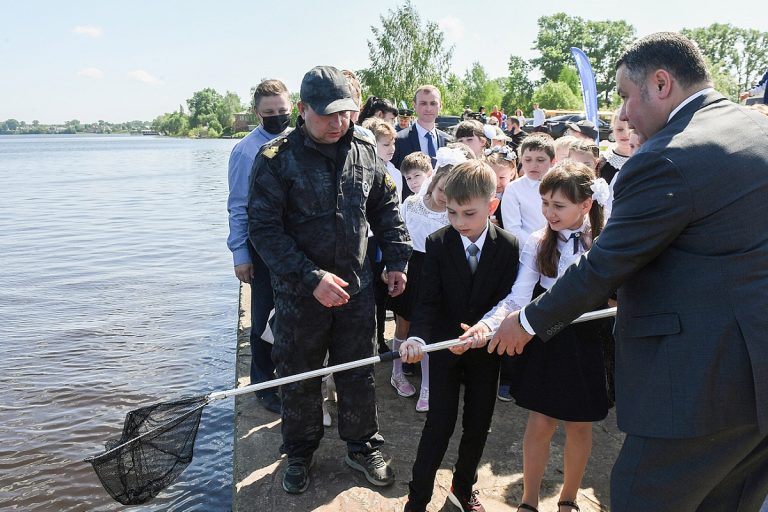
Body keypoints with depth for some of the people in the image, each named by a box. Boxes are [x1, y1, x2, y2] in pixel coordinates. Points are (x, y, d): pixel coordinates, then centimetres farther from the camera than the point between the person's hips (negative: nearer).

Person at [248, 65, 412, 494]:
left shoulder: (366, 151, 1)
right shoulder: (276, 159, -12)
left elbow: (386, 209, 11)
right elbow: (264, 229, -15)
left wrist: (397, 261, 4)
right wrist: (312, 278, -22)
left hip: (357, 287, 3)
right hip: (300, 293, -2)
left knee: (359, 375, 14)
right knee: (299, 379, 14)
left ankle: (363, 447, 36)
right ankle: (300, 454, 36)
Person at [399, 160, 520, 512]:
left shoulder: (508, 247, -10)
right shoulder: (437, 243, -11)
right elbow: (428, 300, -15)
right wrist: (418, 337, -32)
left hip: (485, 350, 2)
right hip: (445, 347, -1)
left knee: (478, 424, 13)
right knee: (439, 424, 0)